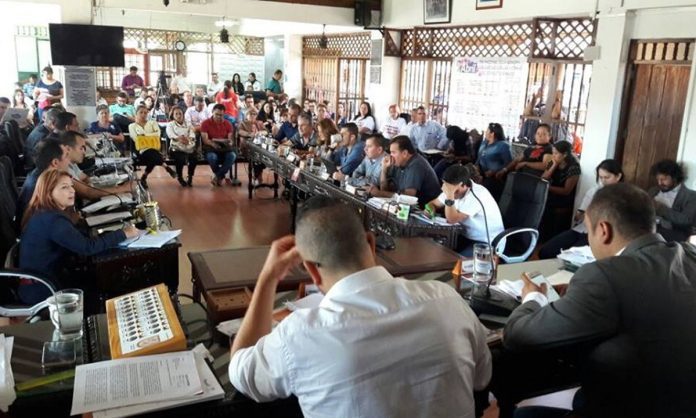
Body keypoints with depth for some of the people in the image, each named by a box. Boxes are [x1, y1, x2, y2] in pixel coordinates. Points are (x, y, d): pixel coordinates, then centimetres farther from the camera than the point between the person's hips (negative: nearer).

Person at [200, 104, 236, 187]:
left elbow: (230, 139, 4)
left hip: (224, 148, 2)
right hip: (210, 148, -2)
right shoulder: (205, 123, -1)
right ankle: (220, 176, -8)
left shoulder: (228, 124, 8)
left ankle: (217, 176, -16)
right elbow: (205, 140, -10)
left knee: (232, 155, -32)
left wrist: (229, 142, -22)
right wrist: (213, 144, -31)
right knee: (212, 157, -38)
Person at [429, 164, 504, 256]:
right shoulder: (454, 190, -1)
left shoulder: (477, 195, -24)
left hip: (487, 243, -7)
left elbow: (452, 219, -25)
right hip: (467, 237, 8)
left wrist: (449, 196, -33)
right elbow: (434, 203, 14)